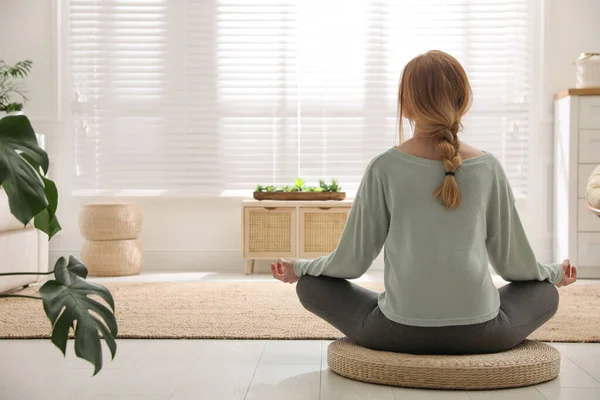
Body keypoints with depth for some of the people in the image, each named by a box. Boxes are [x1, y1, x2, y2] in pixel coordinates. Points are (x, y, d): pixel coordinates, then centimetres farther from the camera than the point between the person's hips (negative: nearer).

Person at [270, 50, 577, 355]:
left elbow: (353, 260, 2)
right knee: (544, 293, 30)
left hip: (400, 330, -1)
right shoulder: (487, 167, 3)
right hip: (478, 331, 2)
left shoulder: (385, 168, -2)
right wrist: (554, 273, 33)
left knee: (311, 285, 19)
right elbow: (510, 258, 11)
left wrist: (298, 268, 21)